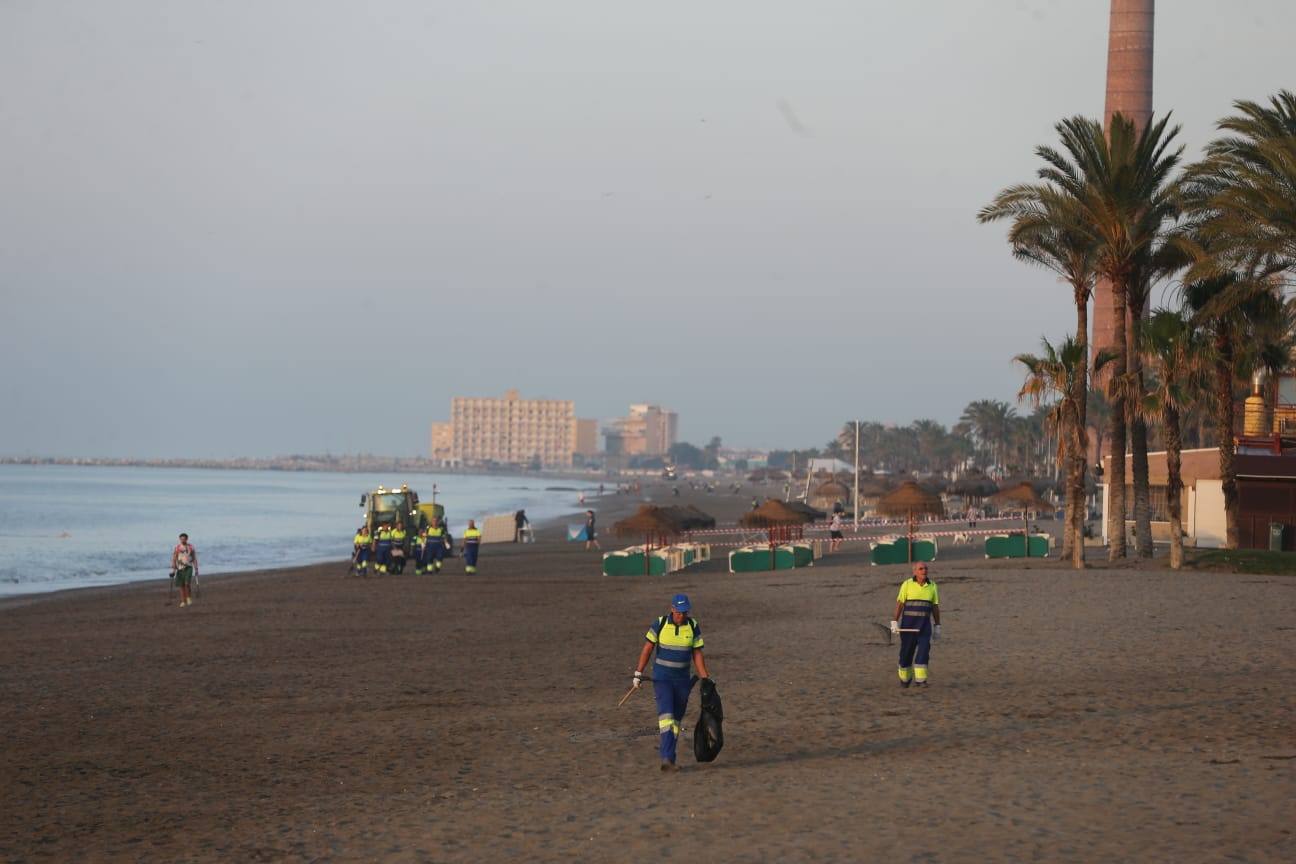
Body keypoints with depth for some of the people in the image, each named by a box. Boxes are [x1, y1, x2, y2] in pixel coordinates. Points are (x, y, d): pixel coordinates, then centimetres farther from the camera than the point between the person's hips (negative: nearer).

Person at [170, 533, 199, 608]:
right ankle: (183, 602, 6)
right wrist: (173, 570, -5)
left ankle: (189, 598, 4)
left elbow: (194, 559, 8)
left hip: (188, 567, -1)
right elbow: (174, 559, 1)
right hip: (180, 568, 1)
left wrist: (196, 570, 5)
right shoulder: (177, 547, 1)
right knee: (181, 585, 0)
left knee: (187, 584, -16)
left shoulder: (191, 547, 4)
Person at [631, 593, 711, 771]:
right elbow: (647, 649, -4)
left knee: (676, 718, 8)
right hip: (661, 678, -3)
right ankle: (667, 757, -26)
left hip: (682, 679, 3)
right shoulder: (660, 624, -8)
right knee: (666, 714, -18)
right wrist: (638, 674, -8)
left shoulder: (693, 627, -2)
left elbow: (697, 654, 3)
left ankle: (665, 749, 23)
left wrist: (705, 680, 1)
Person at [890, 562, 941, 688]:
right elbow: (899, 604, -3)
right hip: (908, 623, -1)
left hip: (925, 625, 2)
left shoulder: (932, 586, 7)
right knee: (906, 652, 4)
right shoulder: (907, 584, -1)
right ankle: (905, 678, 24)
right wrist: (894, 622, -10)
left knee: (924, 650, -12)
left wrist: (937, 626, 10)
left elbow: (935, 607, 11)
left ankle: (920, 679, -10)